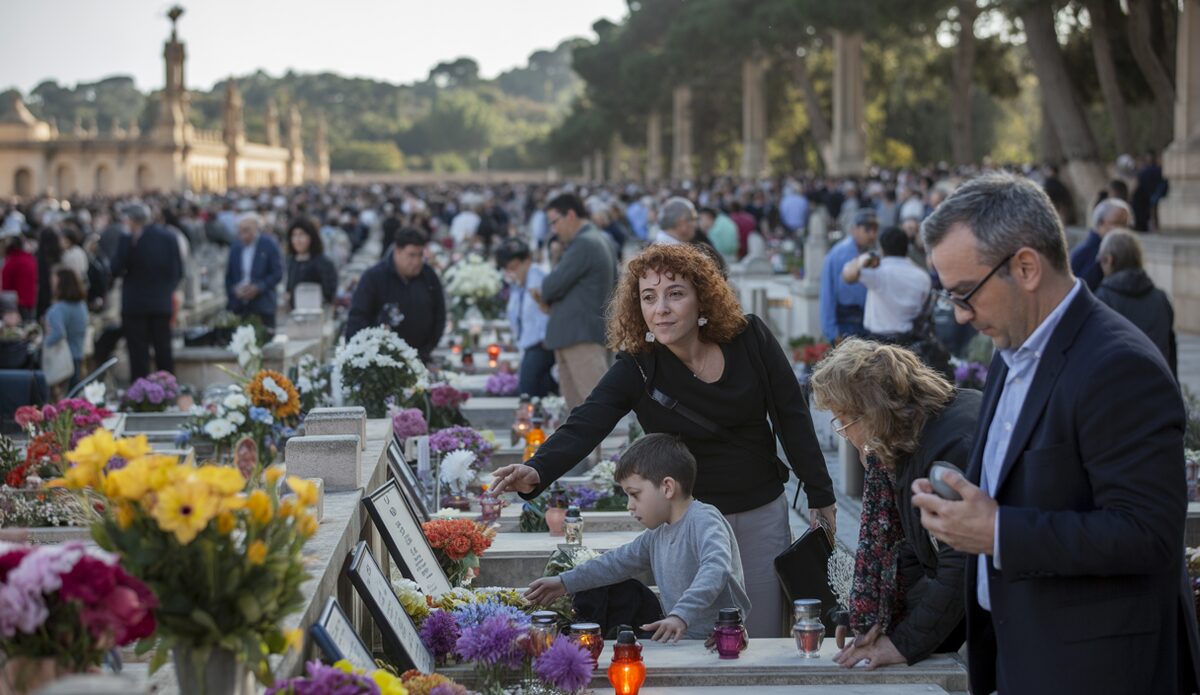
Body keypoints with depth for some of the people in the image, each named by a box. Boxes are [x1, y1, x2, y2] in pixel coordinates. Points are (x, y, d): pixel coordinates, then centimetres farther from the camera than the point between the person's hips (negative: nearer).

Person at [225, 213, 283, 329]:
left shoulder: (269, 244, -2)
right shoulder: (235, 246, 8)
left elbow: (277, 273, -4)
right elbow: (228, 275, 12)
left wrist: (258, 288, -14)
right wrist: (233, 290, -7)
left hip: (262, 307, -3)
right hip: (238, 306, 3)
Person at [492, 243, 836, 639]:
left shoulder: (750, 339, -11)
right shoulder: (636, 369, -16)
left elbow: (792, 417, -1)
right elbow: (582, 428, -29)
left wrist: (820, 496, 1)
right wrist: (536, 472, -48)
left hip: (762, 513, 2)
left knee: (765, 635, 9)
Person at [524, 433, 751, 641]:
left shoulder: (703, 520, -14)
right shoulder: (657, 534, 15)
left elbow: (716, 568, -32)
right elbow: (619, 562, 28)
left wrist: (681, 615, -44)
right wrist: (564, 583, 26)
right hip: (679, 638, 9)